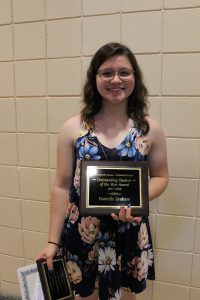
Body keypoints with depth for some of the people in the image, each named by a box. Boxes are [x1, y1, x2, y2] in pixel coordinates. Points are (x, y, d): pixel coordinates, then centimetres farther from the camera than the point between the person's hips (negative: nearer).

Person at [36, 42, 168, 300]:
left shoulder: (150, 129, -5)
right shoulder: (73, 128, -8)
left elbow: (160, 177, 5)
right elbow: (62, 187, -5)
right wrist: (53, 241, -3)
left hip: (129, 232, 1)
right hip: (81, 233, 0)